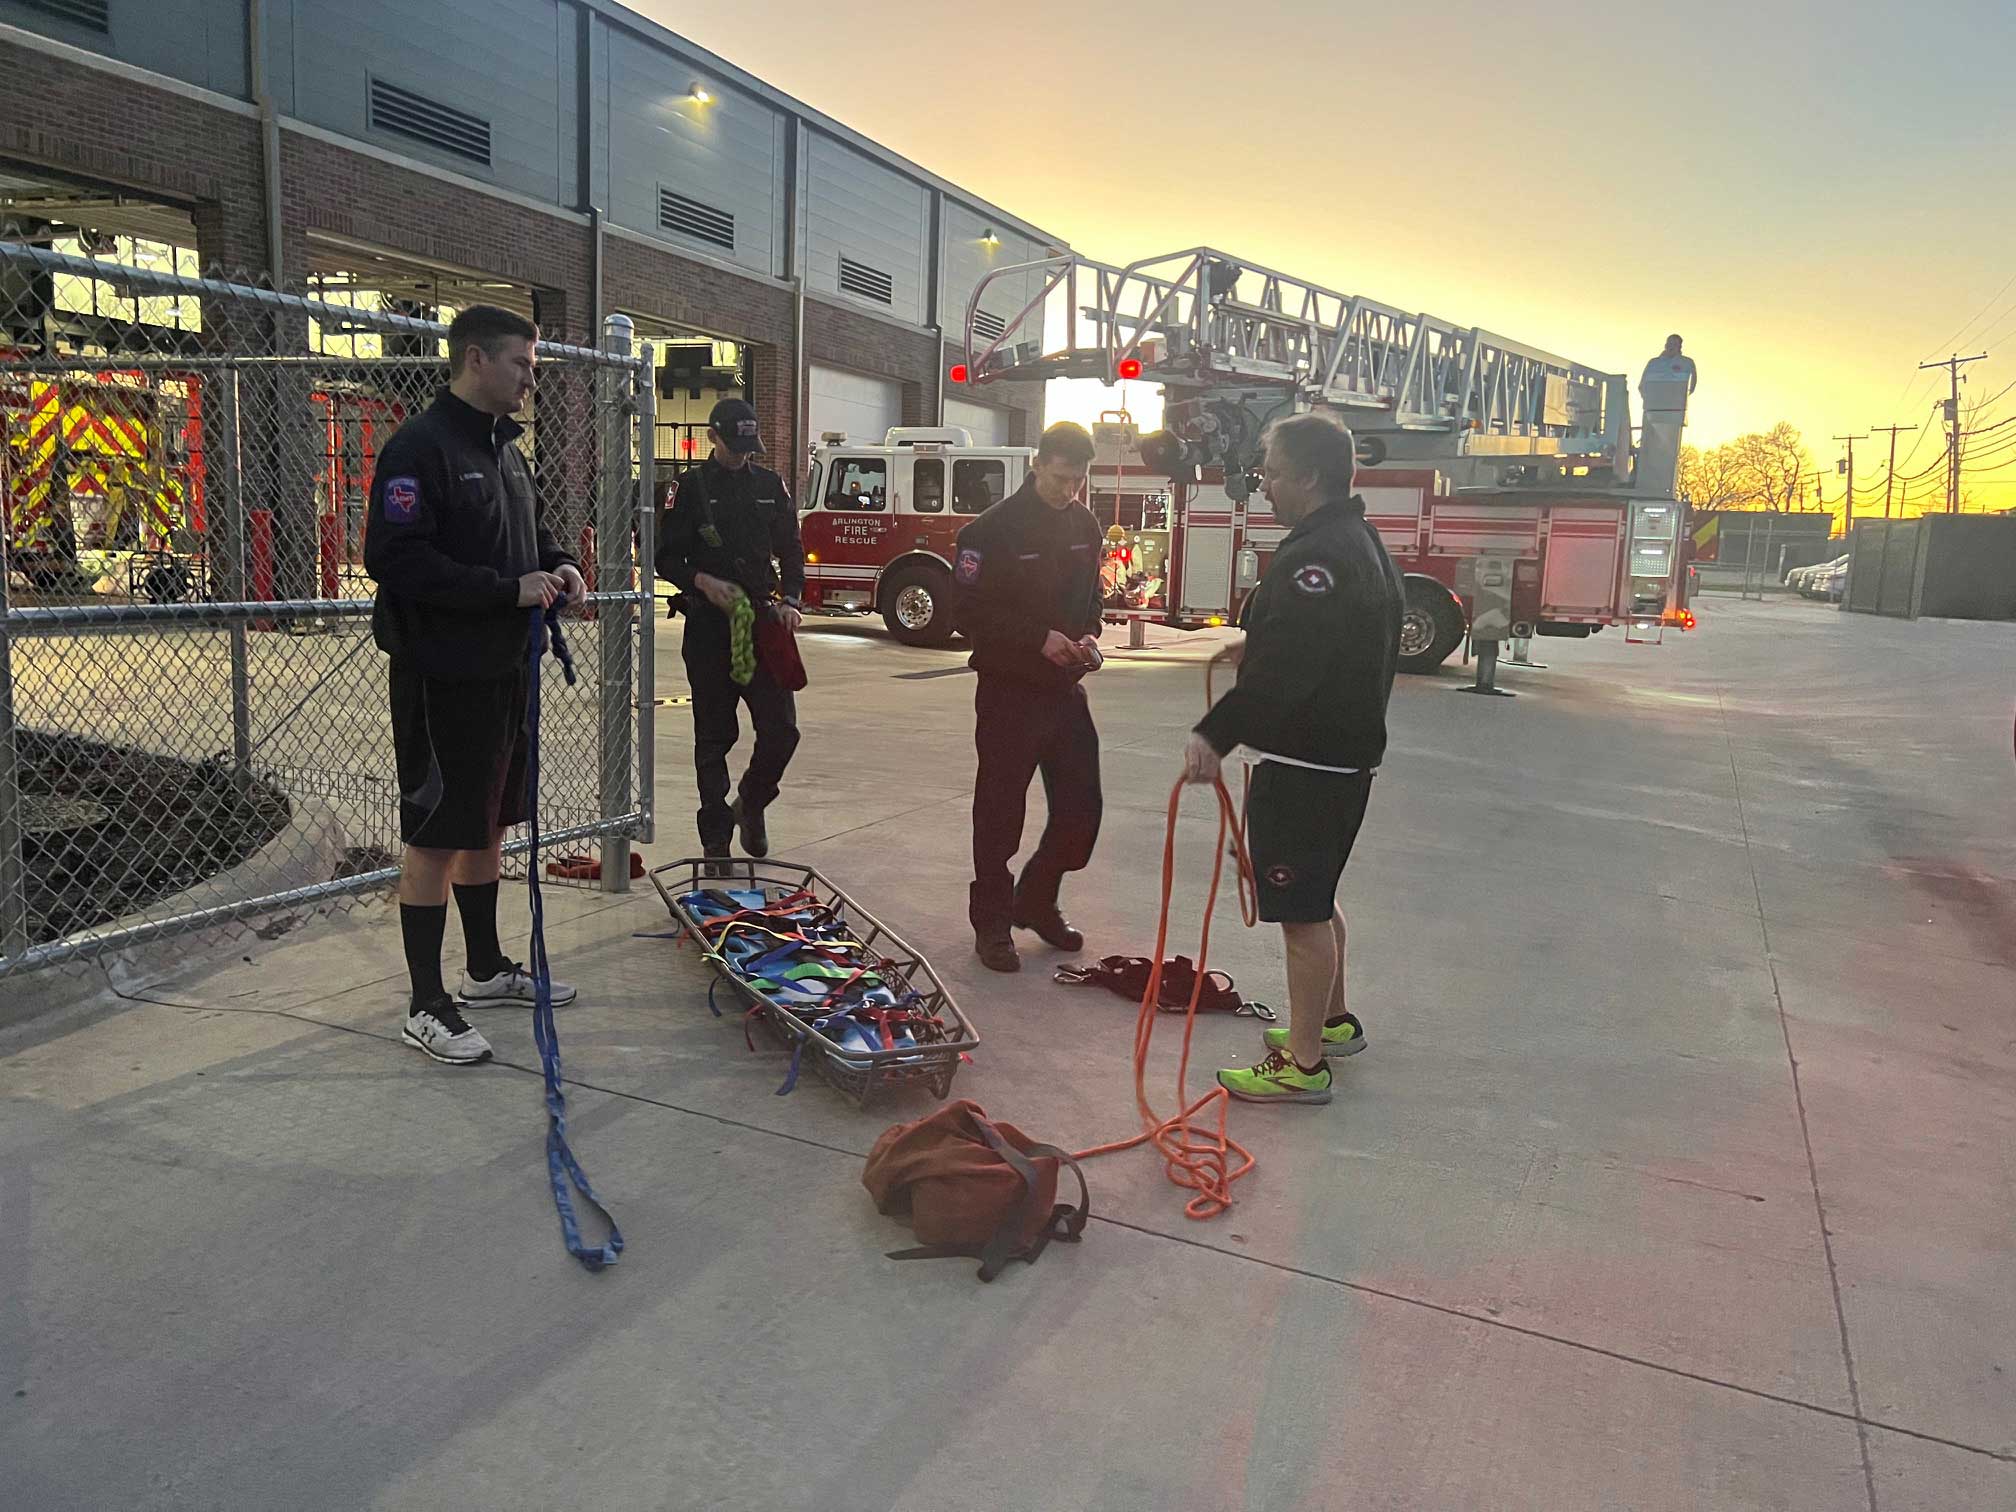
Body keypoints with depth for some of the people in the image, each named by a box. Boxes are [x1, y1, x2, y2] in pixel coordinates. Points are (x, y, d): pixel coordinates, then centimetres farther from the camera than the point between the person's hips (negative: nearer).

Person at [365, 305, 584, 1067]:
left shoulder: (506, 447, 14)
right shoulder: (420, 446, -14)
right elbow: (393, 556, -23)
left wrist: (555, 563, 5)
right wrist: (508, 588, -22)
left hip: (503, 669, 9)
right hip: (442, 679, -9)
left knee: (487, 824, 17)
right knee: (434, 835, -1)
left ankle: (486, 968, 32)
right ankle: (427, 1005, 9)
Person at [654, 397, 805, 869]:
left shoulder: (770, 485, 11)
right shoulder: (692, 488, 3)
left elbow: (791, 550, 12)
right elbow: (666, 557, 1)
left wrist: (790, 600, -5)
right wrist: (703, 581, -17)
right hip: (709, 626, -2)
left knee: (781, 729, -5)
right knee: (714, 737, 3)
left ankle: (751, 803, 23)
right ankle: (715, 838, 12)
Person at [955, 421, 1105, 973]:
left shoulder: (1084, 525, 8)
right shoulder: (995, 528, -12)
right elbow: (968, 610, -15)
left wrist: (1089, 636, -1)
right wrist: (1039, 638, -21)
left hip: (1065, 688, 6)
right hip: (1010, 690, -6)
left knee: (1080, 807, 8)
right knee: (1000, 812, 2)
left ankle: (1036, 901, 28)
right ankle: (992, 923, 16)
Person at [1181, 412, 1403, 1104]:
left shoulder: (1318, 558, -22)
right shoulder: (1359, 543, 14)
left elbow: (1284, 669, -31)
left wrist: (1216, 734, -32)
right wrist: (1257, 648, 27)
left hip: (1306, 762, -11)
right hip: (1345, 750, 11)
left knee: (1303, 908, -3)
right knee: (1315, 895, 23)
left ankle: (1303, 1065, 7)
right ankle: (1333, 1020, 38)